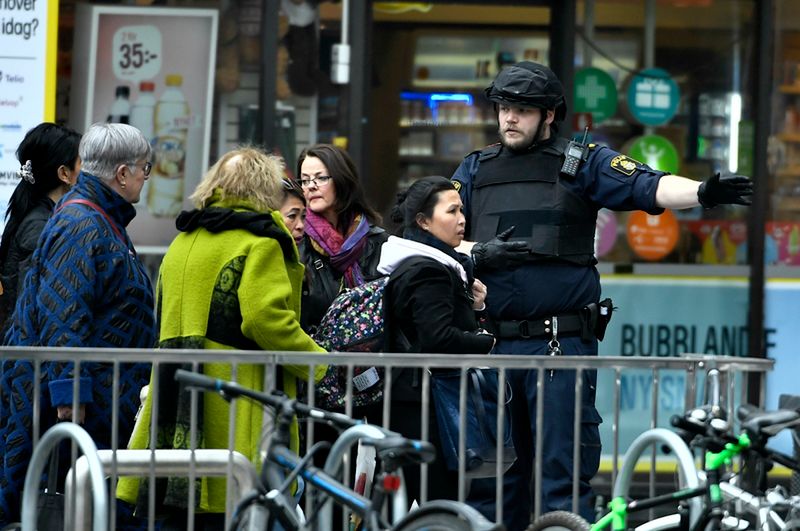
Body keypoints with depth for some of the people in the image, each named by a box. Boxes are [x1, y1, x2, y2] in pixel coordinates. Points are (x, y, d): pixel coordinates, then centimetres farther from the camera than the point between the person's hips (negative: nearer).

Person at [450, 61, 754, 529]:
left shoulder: (584, 163, 3)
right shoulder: (476, 169, 14)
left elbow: (648, 187, -10)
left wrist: (702, 192, -29)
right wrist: (478, 252, -10)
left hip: (562, 345, -4)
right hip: (491, 344, 4)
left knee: (564, 472, -5)